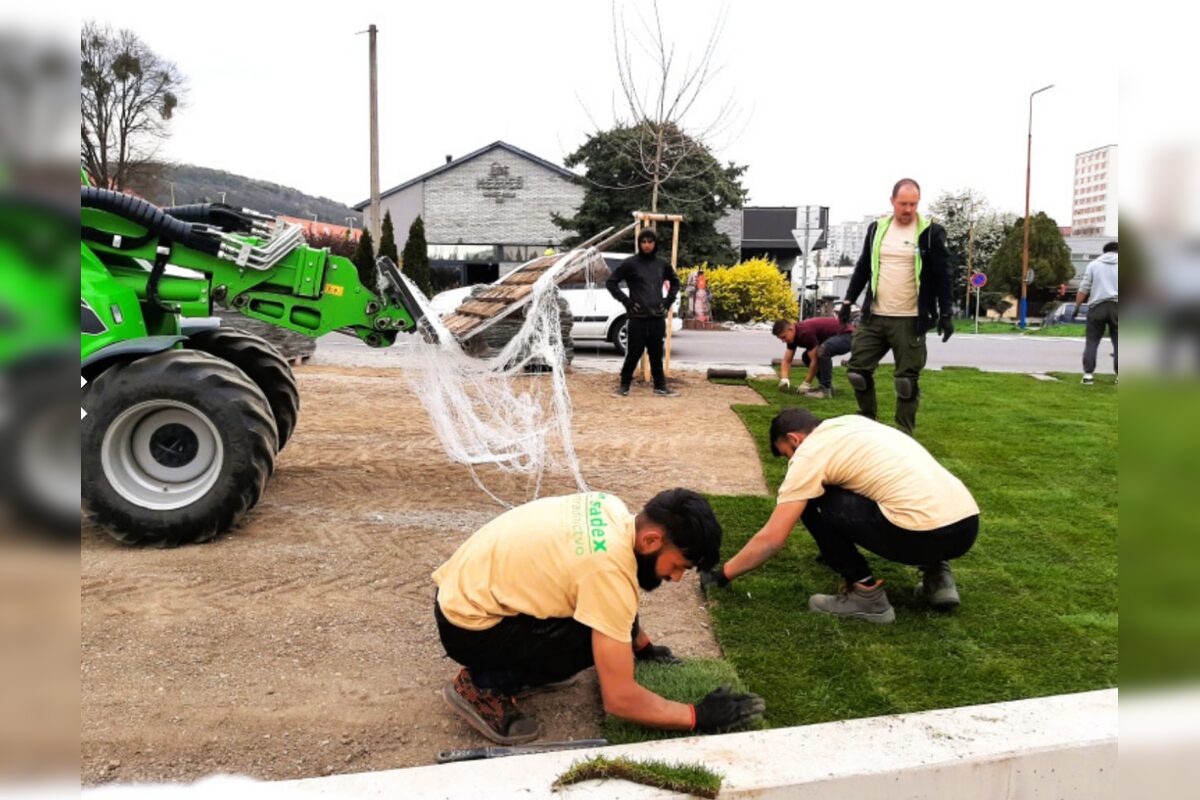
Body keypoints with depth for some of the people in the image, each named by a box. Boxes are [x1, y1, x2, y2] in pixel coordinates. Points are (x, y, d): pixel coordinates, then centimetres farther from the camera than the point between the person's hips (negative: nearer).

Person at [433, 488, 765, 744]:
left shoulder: (612, 511, -4)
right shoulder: (610, 570, -29)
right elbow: (619, 698, -24)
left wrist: (644, 646, 23)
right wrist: (699, 716, -13)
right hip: (468, 627, -8)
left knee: (616, 617, 4)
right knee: (606, 637, -19)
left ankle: (516, 664, 14)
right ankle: (484, 685, -6)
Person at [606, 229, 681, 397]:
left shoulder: (662, 264, 9)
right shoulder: (630, 263, -3)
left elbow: (675, 282, 26)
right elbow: (610, 282, -1)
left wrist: (668, 300, 11)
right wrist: (626, 301, -7)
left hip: (657, 317, 4)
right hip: (638, 317, -3)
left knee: (657, 353, 9)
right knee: (634, 352, -1)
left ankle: (660, 385, 18)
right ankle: (624, 384, 13)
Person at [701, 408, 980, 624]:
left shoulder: (809, 455, 1)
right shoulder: (852, 423, 23)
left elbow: (772, 539, 0)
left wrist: (722, 573, 13)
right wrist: (835, 546, 50)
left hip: (925, 534, -8)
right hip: (967, 523, 8)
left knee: (812, 502, 6)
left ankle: (865, 594, 4)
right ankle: (937, 574, 18)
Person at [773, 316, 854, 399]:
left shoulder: (805, 332, -28)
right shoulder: (794, 335, 0)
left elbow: (815, 360, -24)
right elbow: (787, 361, 2)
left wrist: (806, 383, -16)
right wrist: (784, 379, -15)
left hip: (847, 336, -10)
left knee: (822, 350, -34)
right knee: (806, 357, 7)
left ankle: (826, 390, -23)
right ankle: (826, 385, 12)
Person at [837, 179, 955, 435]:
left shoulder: (931, 232, -4)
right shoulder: (877, 228, 8)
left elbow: (942, 276, -4)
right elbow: (863, 268, 15)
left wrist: (945, 314, -9)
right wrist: (848, 301, 11)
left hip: (910, 321, -4)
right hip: (875, 317, 4)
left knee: (907, 380, 1)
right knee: (857, 369, 3)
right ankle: (868, 422, 22)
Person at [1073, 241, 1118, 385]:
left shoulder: (1094, 264, 10)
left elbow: (1084, 288, 3)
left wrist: (1077, 307, 7)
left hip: (1097, 306, 0)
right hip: (1116, 306, 0)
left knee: (1092, 341, 4)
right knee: (1117, 342, 4)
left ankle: (1088, 374, -3)